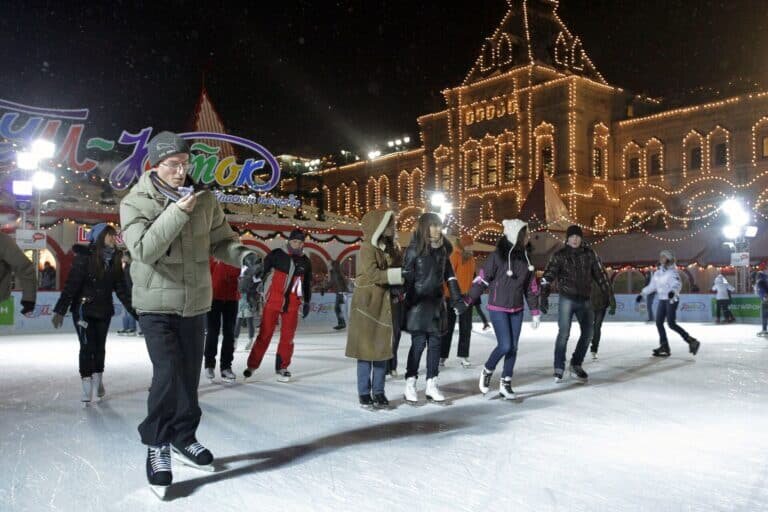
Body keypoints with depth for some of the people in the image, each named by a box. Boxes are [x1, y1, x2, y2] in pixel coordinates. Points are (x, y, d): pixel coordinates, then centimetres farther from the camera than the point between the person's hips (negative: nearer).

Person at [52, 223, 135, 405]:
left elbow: (121, 287, 7)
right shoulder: (84, 257, -13)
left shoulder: (115, 260, 3)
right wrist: (60, 310, -18)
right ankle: (87, 389, 2)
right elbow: (71, 284, -15)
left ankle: (98, 381, 28)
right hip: (84, 309, -5)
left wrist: (132, 309, 4)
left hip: (104, 310, 5)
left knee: (100, 346, 13)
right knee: (87, 346, -6)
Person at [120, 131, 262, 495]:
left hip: (195, 302, 4)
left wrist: (243, 255, -13)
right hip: (156, 304, -3)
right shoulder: (135, 203, -9)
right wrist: (177, 212, -26)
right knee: (168, 373, -13)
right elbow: (143, 249, -21)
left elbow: (220, 240, 7)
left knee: (189, 375, 13)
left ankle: (183, 438, 33)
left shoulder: (204, 199, -1)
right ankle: (157, 444, 8)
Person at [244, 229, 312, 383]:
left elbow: (307, 284, 18)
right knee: (265, 334, 0)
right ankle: (252, 365, 11)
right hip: (272, 301, -3)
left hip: (292, 304, 3)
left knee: (288, 337, 5)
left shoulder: (305, 262, 8)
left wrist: (306, 302, 17)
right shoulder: (276, 255, -5)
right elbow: (262, 272, -4)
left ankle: (282, 367, 17)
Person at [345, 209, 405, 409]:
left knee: (383, 348, 8)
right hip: (368, 304, -7)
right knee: (367, 348, -1)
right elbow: (373, 274, -21)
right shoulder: (368, 248, -10)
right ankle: (364, 394, 6)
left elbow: (397, 267, 12)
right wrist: (399, 274, -22)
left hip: (385, 304, 7)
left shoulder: (390, 248, 12)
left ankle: (378, 392, 15)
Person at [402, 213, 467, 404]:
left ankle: (432, 385, 12)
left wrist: (457, 299, 9)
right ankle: (410, 385, 3)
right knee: (419, 343, -6)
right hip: (418, 303, -5)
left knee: (435, 343, 5)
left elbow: (449, 276, 14)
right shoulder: (414, 249, -6)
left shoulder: (442, 249, 11)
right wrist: (405, 301, -15)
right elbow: (407, 277, -8)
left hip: (436, 303, 5)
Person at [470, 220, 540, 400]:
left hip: (517, 310, 6)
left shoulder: (525, 258, 4)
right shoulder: (497, 256, -14)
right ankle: (487, 370, 15)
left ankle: (506, 383, 19)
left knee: (513, 347, 6)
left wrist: (535, 312, 11)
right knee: (505, 345, -11)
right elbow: (481, 280, -10)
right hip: (498, 308, -6)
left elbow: (531, 287, 11)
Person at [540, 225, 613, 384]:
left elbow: (600, 275, 9)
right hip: (567, 299, -4)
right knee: (564, 333, -10)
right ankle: (559, 369, 0)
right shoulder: (559, 255, -4)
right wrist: (544, 297, -19)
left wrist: (610, 295, 7)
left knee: (588, 333, 8)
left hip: (585, 300, 4)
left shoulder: (589, 254, 4)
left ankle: (576, 365, 23)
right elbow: (548, 276, -8)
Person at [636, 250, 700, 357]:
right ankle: (664, 347, 5)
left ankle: (691, 341, -1)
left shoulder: (672, 271, -9)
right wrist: (642, 294, 20)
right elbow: (652, 286, 22)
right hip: (662, 300, 8)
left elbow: (678, 284, -22)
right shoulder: (657, 272, 13)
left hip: (672, 299, -8)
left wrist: (673, 291, -42)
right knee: (659, 322, 0)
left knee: (671, 324, -13)